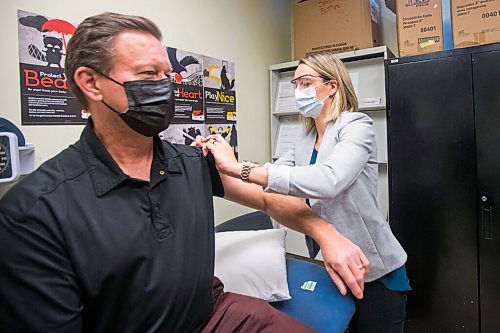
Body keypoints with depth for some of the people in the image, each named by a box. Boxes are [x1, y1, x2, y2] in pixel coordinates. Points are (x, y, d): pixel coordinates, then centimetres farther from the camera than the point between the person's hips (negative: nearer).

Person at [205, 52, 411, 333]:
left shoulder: (357, 125, -16)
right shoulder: (305, 138, 7)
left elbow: (328, 181, -35)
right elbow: (272, 176, 5)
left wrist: (240, 168, -38)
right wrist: (223, 163, -11)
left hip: (374, 272, -6)